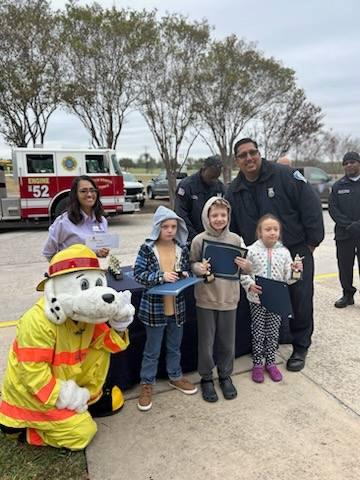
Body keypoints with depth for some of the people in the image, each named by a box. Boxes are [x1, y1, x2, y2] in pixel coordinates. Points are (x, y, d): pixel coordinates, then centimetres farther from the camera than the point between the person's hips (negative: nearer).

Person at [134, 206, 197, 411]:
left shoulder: (183, 248, 0)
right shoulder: (147, 248, -12)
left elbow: (188, 270, 11)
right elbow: (138, 274, -15)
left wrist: (186, 275, -12)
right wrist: (160, 276, -26)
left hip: (177, 306, 4)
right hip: (154, 307, -4)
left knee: (175, 346, 22)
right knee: (152, 350, 11)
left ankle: (175, 377, 42)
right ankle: (147, 384, 28)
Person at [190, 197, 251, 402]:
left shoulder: (236, 239, -2)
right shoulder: (199, 240, -8)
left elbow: (244, 266, 6)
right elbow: (191, 264, -2)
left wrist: (247, 266, -16)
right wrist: (198, 268, -23)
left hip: (229, 298, 2)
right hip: (206, 299, -2)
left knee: (227, 341, 15)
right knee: (206, 342, 11)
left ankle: (225, 375, 36)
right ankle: (206, 378, 31)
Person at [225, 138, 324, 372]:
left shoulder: (285, 175, -12)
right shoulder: (234, 190, 3)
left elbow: (311, 206, -12)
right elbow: (231, 227, 12)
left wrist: (312, 241, -9)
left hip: (296, 252, -3)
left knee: (300, 300, 5)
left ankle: (300, 348, 25)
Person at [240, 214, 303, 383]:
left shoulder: (284, 252, -2)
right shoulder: (252, 251, -9)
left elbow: (287, 278, 0)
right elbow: (243, 273, -4)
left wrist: (294, 270, -19)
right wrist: (249, 285, -20)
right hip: (257, 299, -2)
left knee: (273, 331, 12)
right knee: (258, 332, 8)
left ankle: (270, 362, 30)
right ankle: (257, 364, 25)